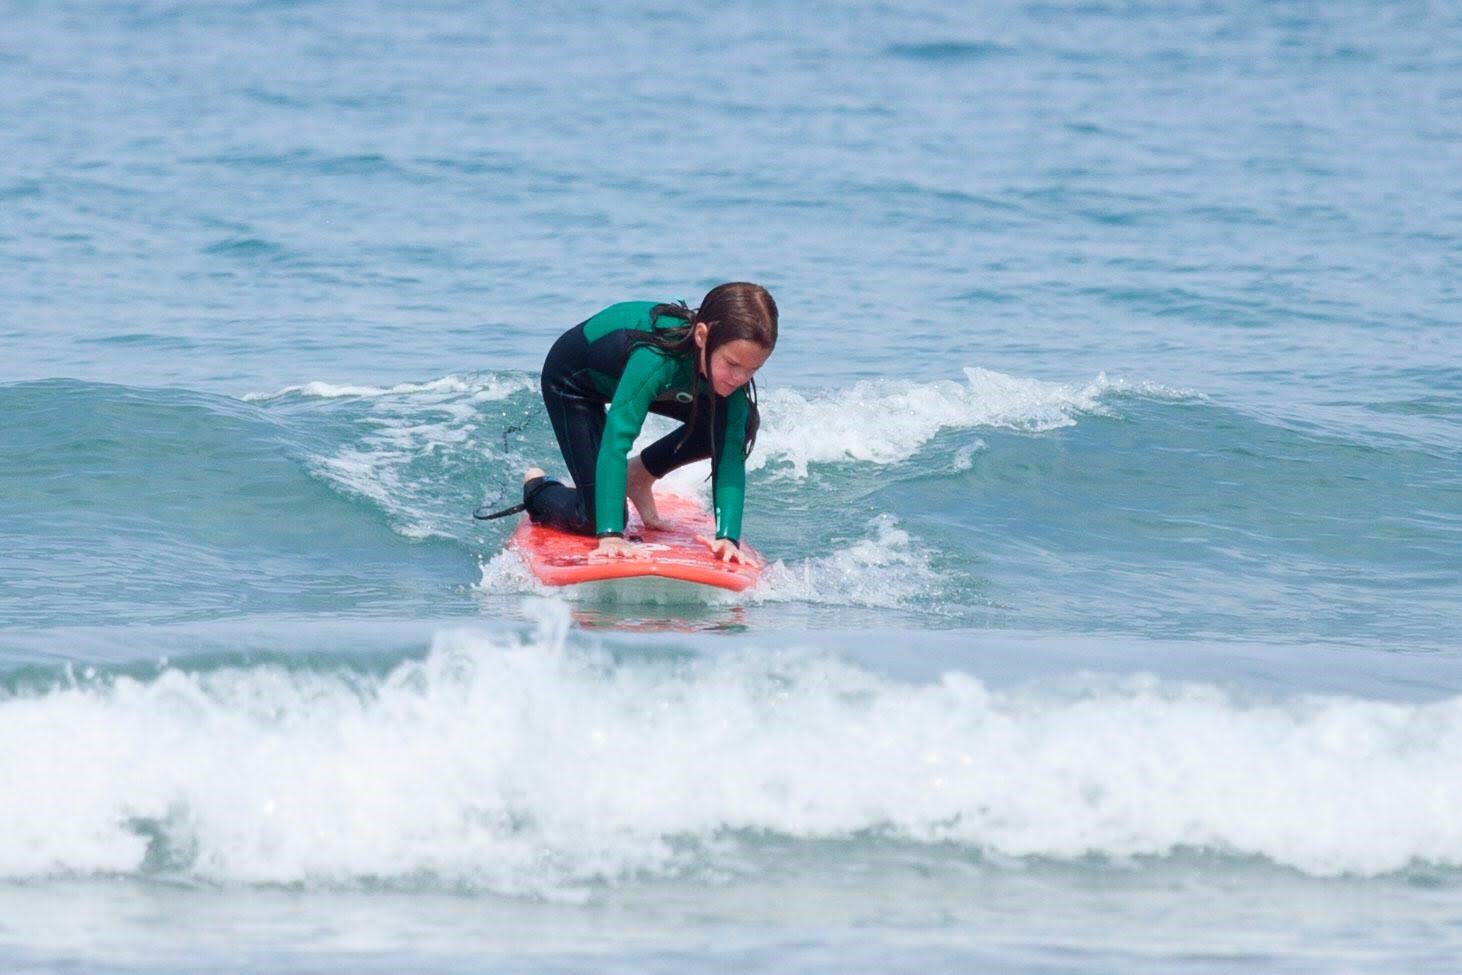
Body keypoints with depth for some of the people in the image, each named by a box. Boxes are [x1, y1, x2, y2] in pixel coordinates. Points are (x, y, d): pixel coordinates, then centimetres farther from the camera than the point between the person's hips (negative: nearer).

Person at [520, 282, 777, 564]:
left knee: (738, 427, -14)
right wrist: (610, 537, -57)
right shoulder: (658, 354, -46)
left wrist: (728, 537, -43)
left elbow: (731, 458, -30)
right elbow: (615, 442, -49)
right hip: (574, 379, -5)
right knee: (595, 519, -11)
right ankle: (537, 488, 22)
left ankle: (640, 476, 8)